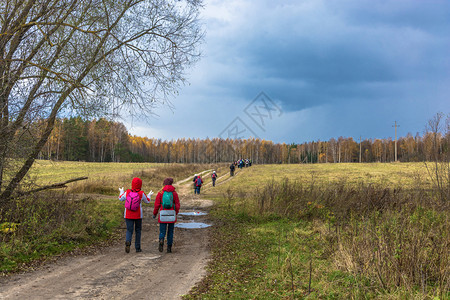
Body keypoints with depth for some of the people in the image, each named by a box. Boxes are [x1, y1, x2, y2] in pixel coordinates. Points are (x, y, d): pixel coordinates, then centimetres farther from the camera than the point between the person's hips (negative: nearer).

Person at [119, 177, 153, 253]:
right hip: (138, 215, -1)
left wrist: (121, 192, 31)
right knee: (138, 230, 14)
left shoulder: (127, 192, -7)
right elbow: (147, 201, 7)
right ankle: (137, 247, 17)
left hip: (128, 215, 1)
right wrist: (149, 195, 28)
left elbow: (121, 198, 11)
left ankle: (128, 241, -26)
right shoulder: (141, 194, -10)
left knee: (129, 230, 4)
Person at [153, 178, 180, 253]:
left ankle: (161, 240, -26)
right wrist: (176, 214, 17)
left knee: (162, 231, 5)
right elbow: (177, 205, 1)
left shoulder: (160, 192, 0)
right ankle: (169, 248, 11)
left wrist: (154, 214, 10)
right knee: (170, 232, 12)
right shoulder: (174, 193, 1)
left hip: (163, 214, -1)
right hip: (172, 215, 1)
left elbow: (157, 204, -3)